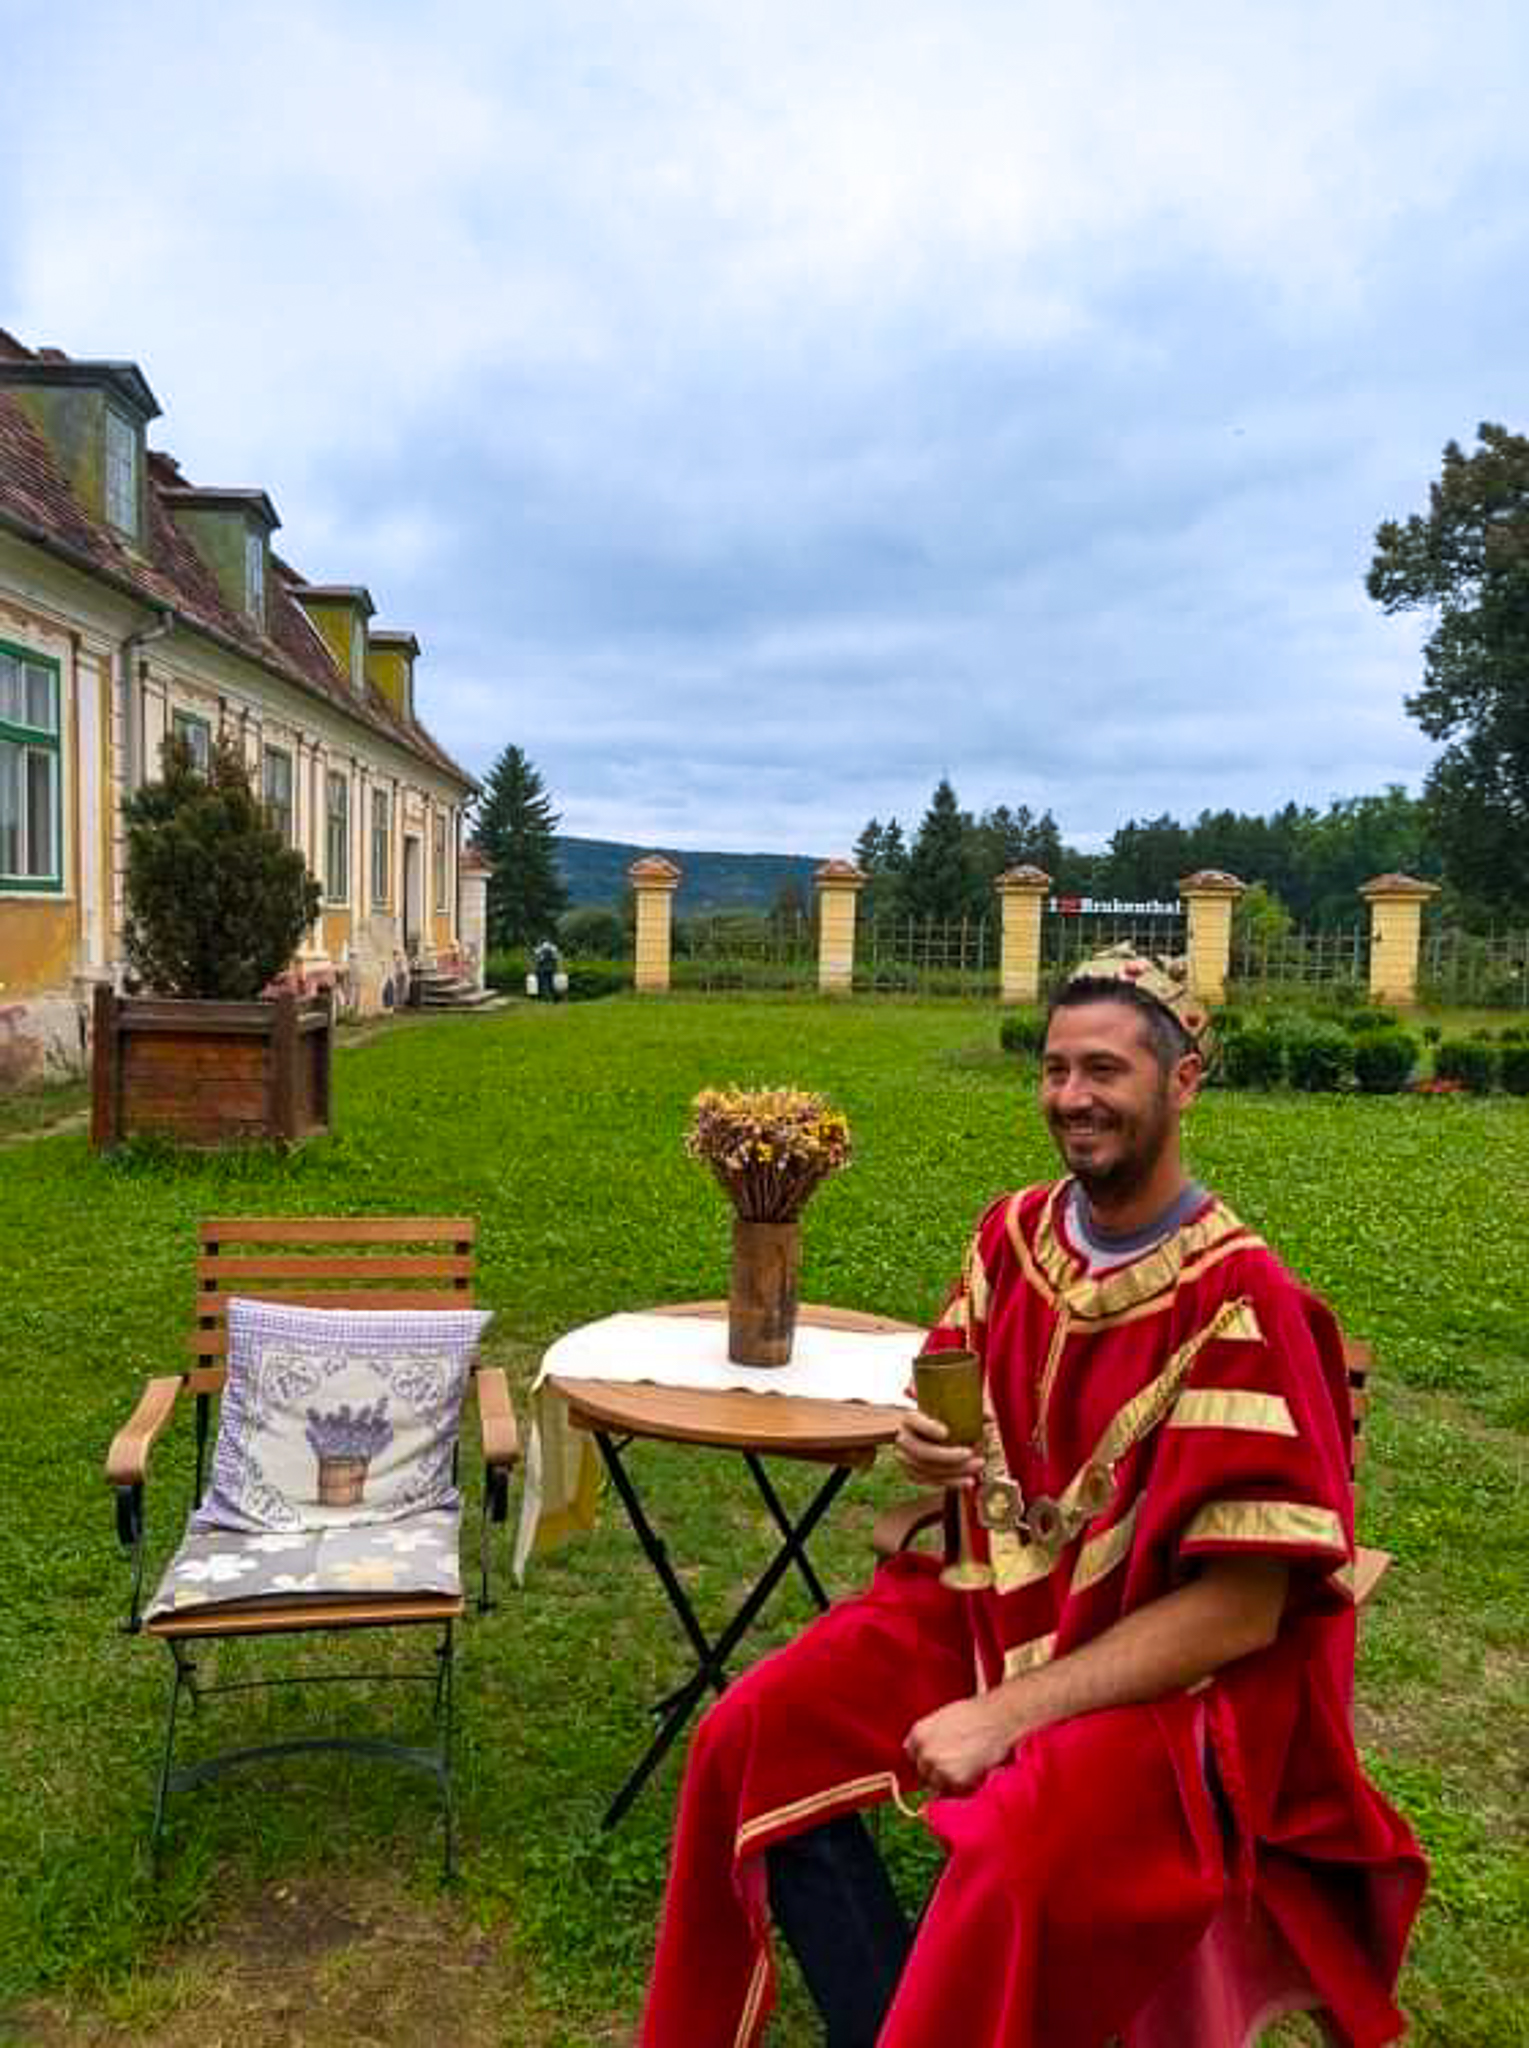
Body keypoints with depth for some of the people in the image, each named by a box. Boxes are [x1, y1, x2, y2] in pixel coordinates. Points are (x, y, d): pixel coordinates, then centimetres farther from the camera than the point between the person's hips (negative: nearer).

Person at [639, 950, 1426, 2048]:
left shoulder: (1239, 1299, -21)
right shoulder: (1014, 1231, -1)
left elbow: (1241, 1610, -21)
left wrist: (1008, 1712, -23)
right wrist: (929, 1446, -11)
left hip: (1170, 1670, -6)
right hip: (991, 1597, 6)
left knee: (1015, 1855, -32)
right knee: (751, 1737, -7)